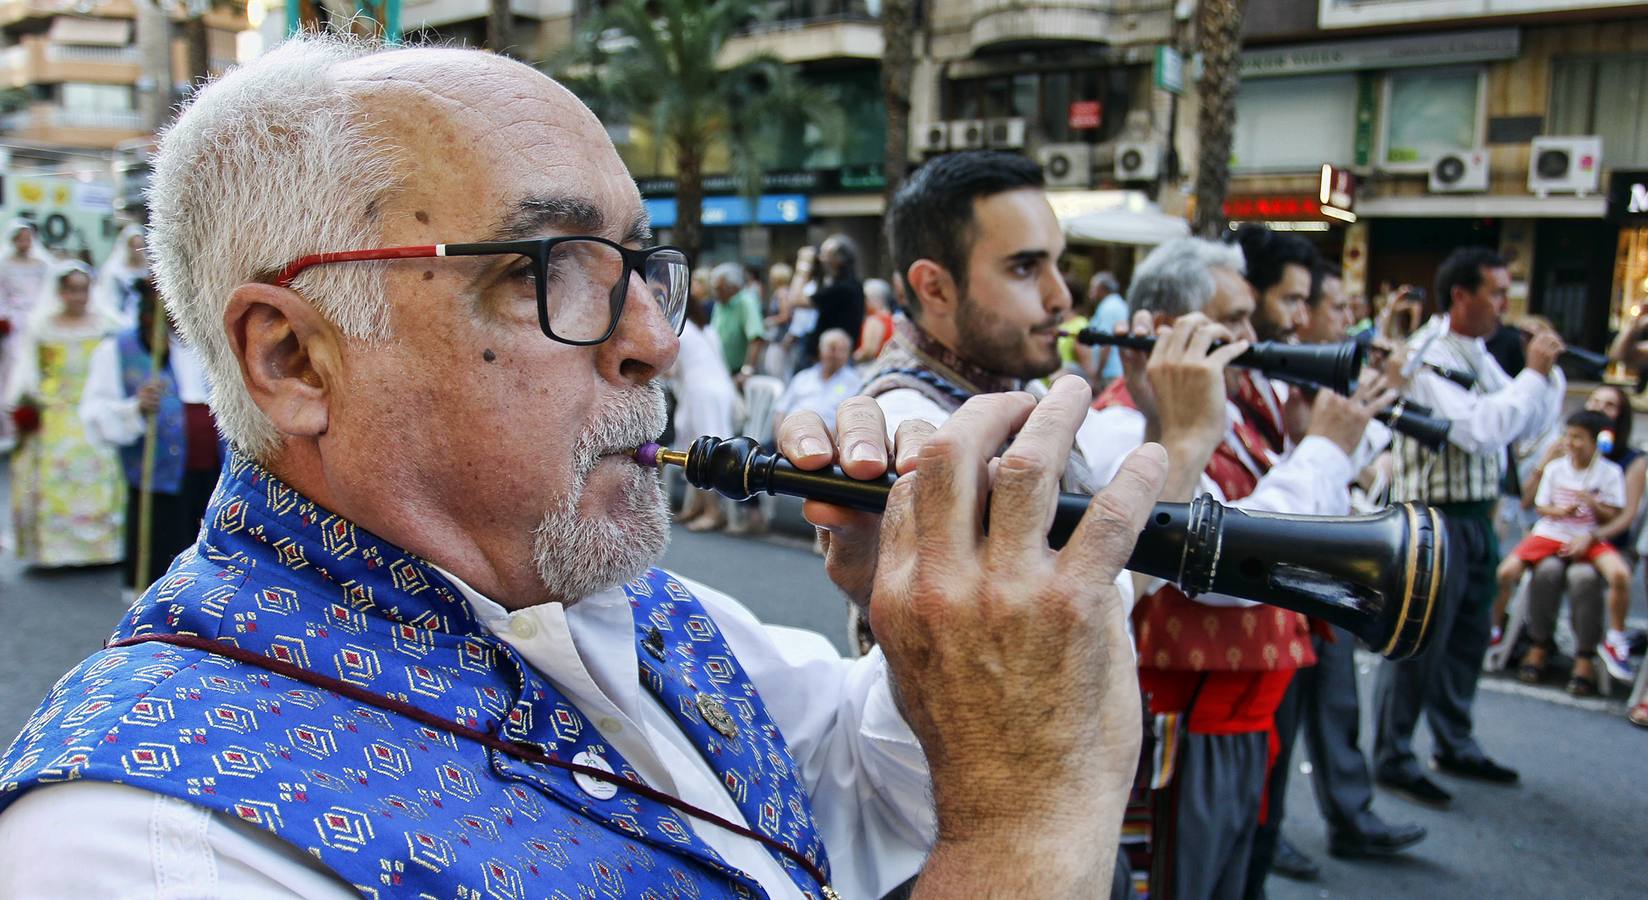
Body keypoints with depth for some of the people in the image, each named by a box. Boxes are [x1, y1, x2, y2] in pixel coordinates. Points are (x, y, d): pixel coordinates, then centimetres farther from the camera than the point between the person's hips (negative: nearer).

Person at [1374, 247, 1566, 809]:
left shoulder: (1477, 355, 14)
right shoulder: (1427, 355, -16)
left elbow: (1526, 426, 18)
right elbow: (1478, 430, -27)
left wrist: (1548, 370, 4)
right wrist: (1533, 374, -17)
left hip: (1475, 517, 9)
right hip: (1434, 518, -9)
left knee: (1468, 639, 18)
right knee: (1418, 643, -3)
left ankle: (1453, 745, 32)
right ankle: (1392, 759, 8)